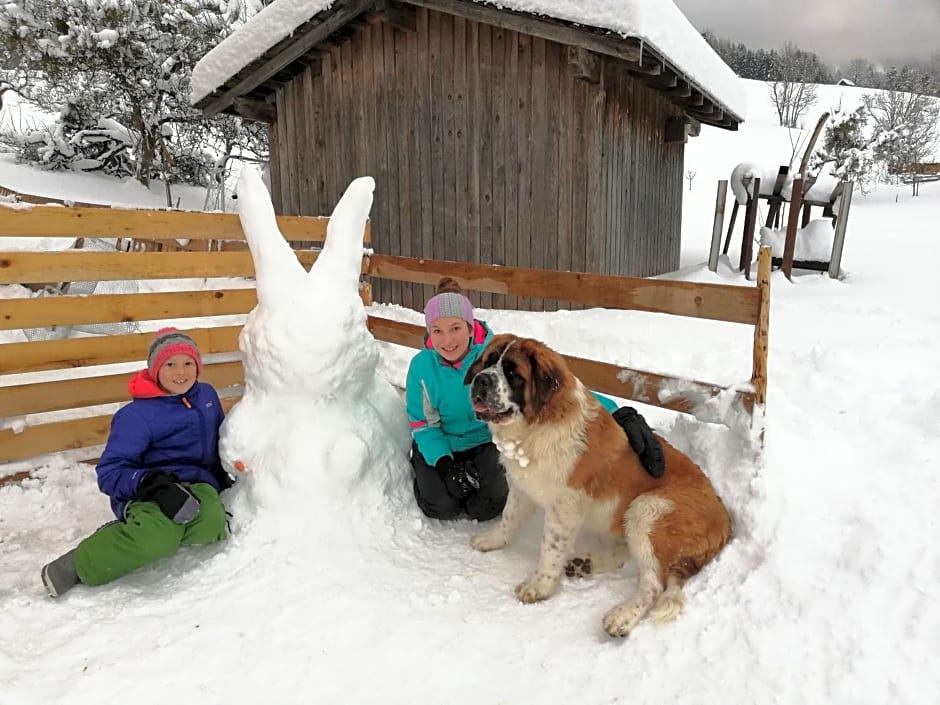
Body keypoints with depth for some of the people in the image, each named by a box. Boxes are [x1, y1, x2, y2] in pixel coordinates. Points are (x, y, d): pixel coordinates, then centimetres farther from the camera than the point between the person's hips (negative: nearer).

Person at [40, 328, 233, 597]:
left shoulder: (207, 395, 12)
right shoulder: (136, 415, -5)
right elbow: (109, 472, -9)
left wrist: (224, 481, 16)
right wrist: (154, 485, -26)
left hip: (198, 484, 5)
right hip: (149, 490, -4)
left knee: (211, 526, -33)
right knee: (156, 539, -38)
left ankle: (134, 534, -9)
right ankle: (77, 565, -13)